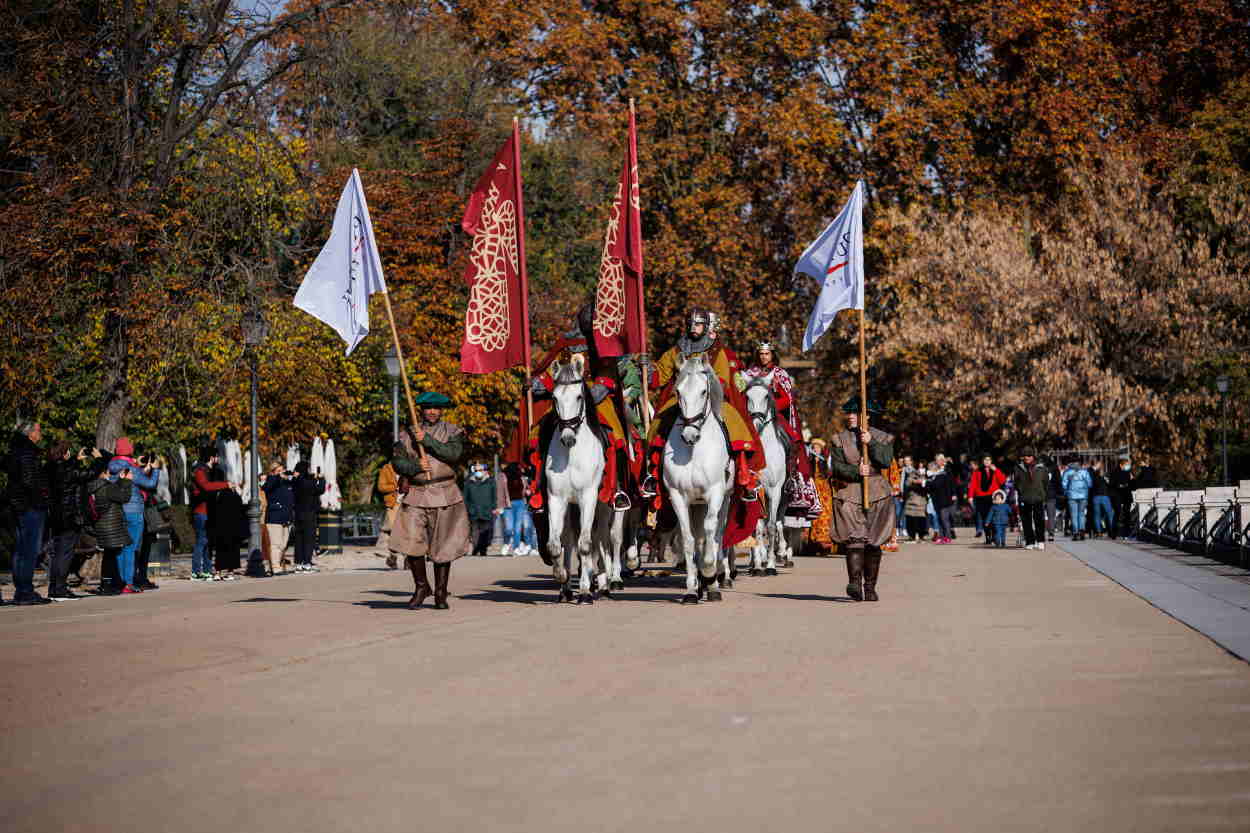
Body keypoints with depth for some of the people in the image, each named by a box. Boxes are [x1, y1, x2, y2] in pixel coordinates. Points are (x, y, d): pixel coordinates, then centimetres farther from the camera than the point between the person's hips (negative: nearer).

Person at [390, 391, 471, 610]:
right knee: (411, 543, -8)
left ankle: (440, 593, 13)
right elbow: (398, 461, 5)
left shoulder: (452, 431, 6)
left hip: (444, 495, -1)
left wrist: (427, 440, -14)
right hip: (416, 495, 1)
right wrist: (415, 466, -14)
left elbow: (454, 453, -12)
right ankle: (421, 587, 11)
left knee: (443, 546, 1)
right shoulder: (409, 433, 11)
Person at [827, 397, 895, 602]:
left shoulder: (883, 438, 9)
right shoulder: (839, 439, 9)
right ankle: (854, 582, -27)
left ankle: (870, 587, 12)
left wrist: (871, 443, -17)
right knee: (855, 540, -17)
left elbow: (886, 461, -8)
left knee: (873, 543, 4)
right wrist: (856, 472, -18)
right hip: (848, 495, -1)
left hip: (877, 495, 1)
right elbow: (837, 467, -2)